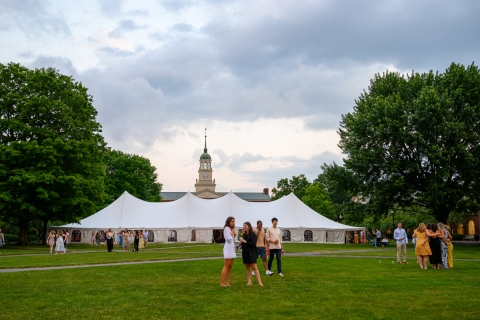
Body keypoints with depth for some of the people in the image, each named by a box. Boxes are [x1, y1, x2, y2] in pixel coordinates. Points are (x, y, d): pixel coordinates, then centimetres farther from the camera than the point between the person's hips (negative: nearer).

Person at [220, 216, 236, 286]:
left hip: (232, 249, 9)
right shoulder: (226, 228, -10)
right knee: (226, 267, -8)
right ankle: (222, 283, -6)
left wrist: (234, 235, 2)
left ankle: (227, 283, 8)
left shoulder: (232, 229, 17)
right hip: (228, 248, -9)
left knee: (230, 267, 7)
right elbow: (229, 239, -18)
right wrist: (232, 234, -4)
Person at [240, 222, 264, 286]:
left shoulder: (252, 234, -7)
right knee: (247, 268, 7)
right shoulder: (244, 234, 11)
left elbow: (253, 243, -15)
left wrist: (245, 242, -14)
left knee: (254, 267, -12)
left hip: (251, 253, -6)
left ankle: (259, 282, -14)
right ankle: (249, 282, 11)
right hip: (245, 253, 6)